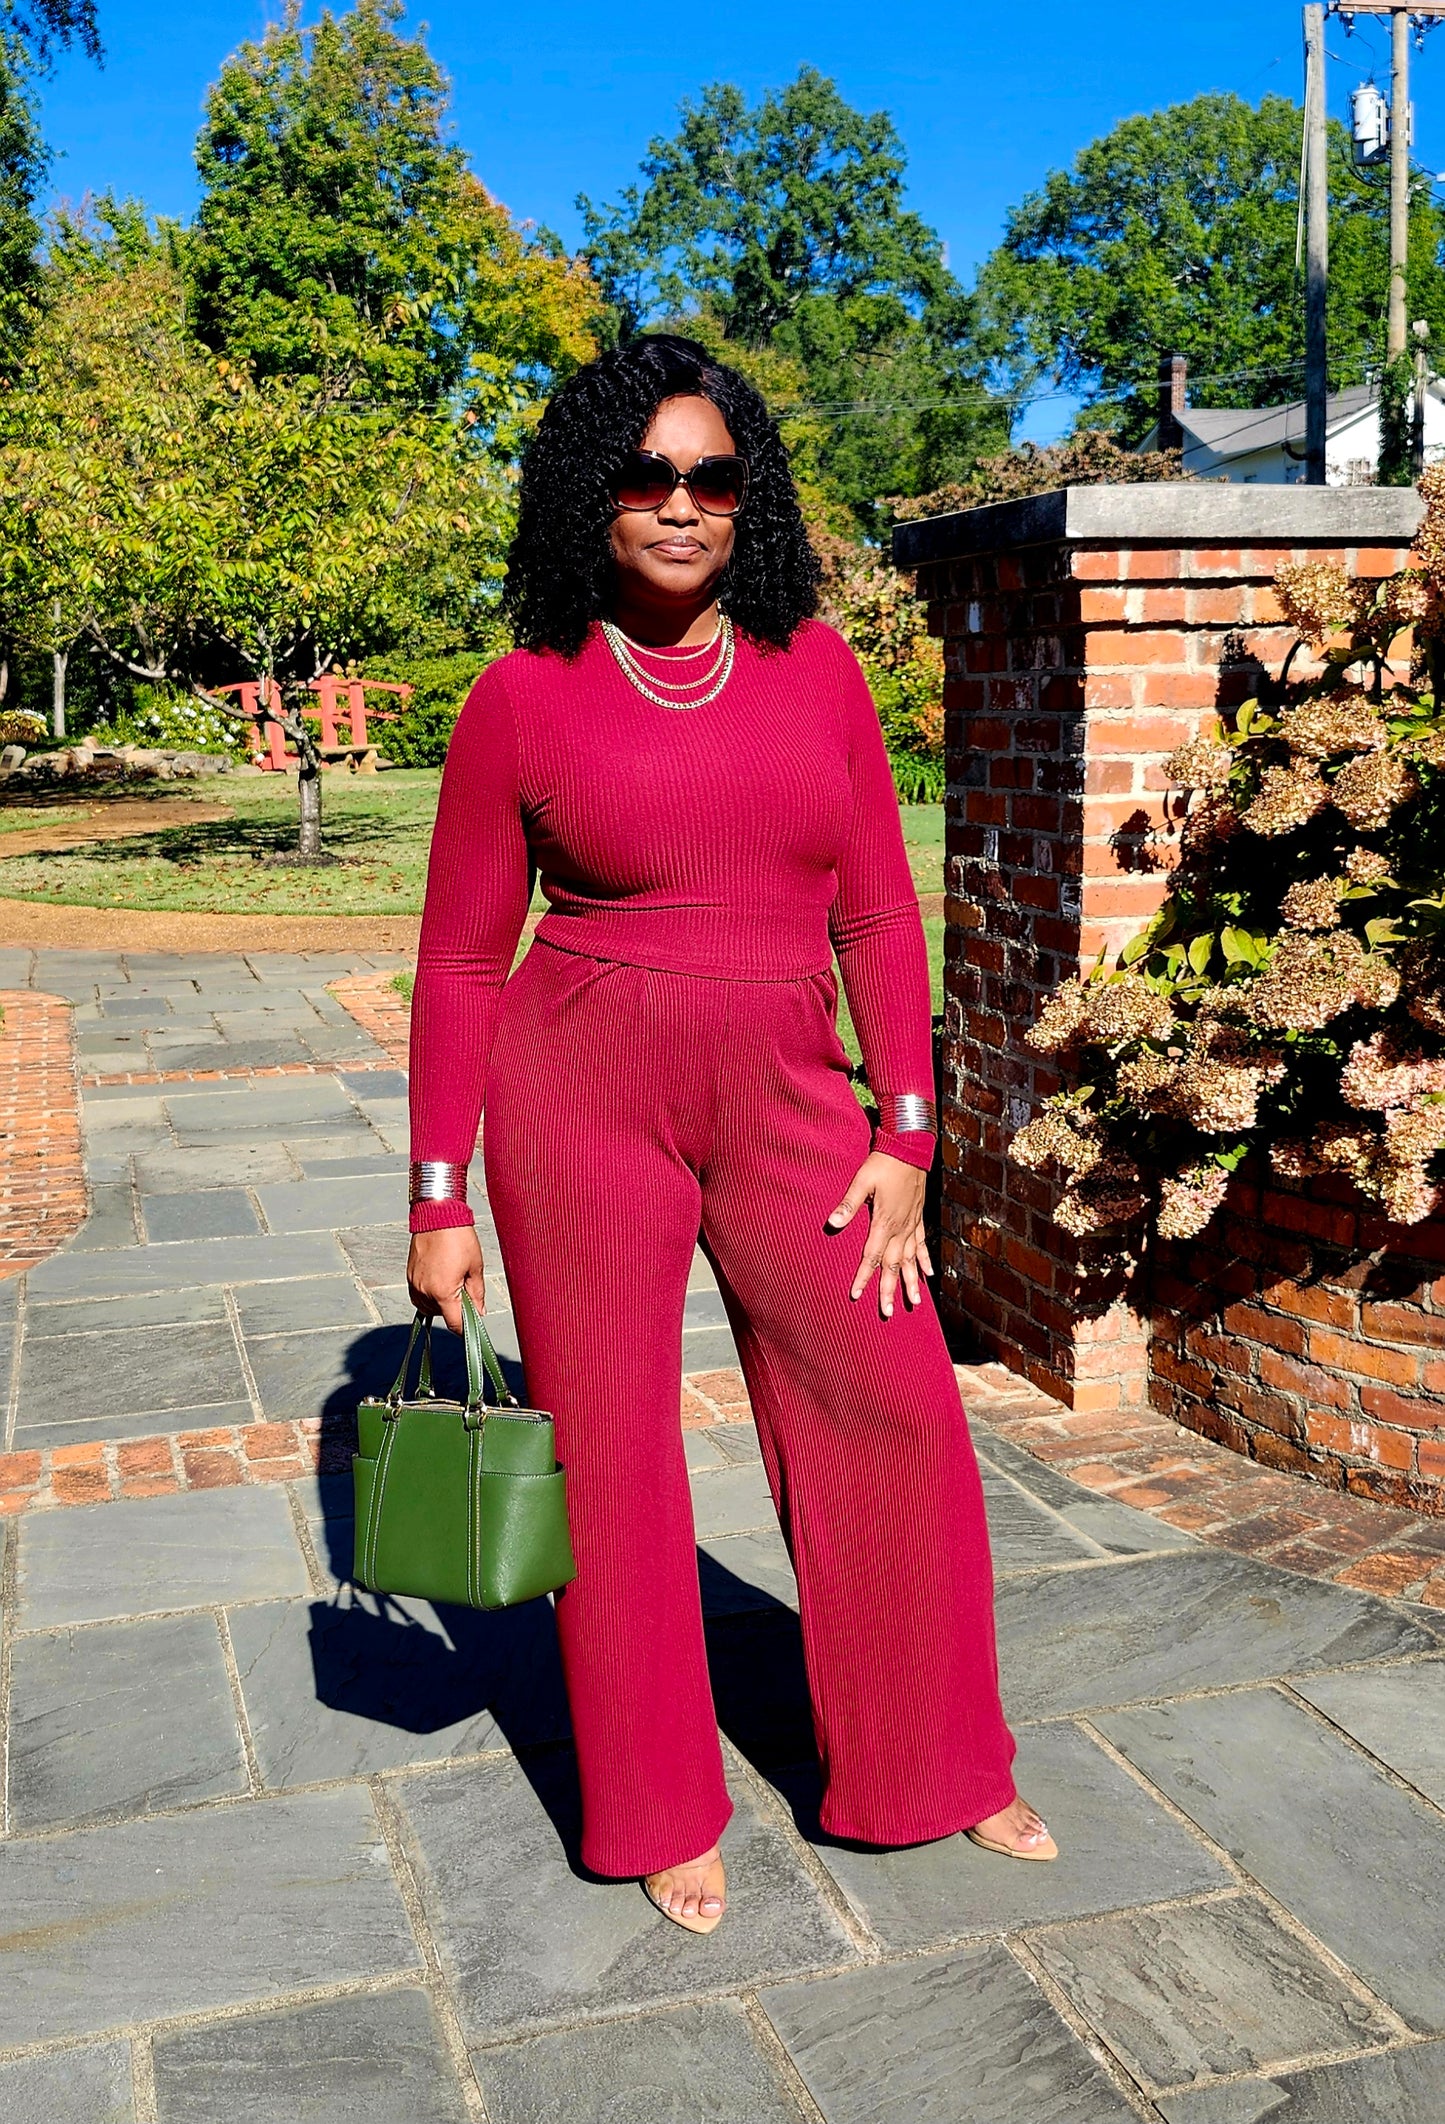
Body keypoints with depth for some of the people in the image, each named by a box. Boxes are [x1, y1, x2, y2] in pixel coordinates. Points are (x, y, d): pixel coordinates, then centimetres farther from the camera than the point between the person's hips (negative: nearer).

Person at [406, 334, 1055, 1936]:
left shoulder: (814, 669, 4)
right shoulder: (524, 699, -3)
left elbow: (877, 913, 6)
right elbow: (460, 959, 1)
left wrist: (905, 1134, -1)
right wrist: (440, 1202, 0)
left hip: (786, 1096, 3)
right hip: (580, 1090, -2)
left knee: (897, 1414, 4)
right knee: (610, 1445, 6)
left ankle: (933, 1769, 28)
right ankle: (661, 1809, 28)